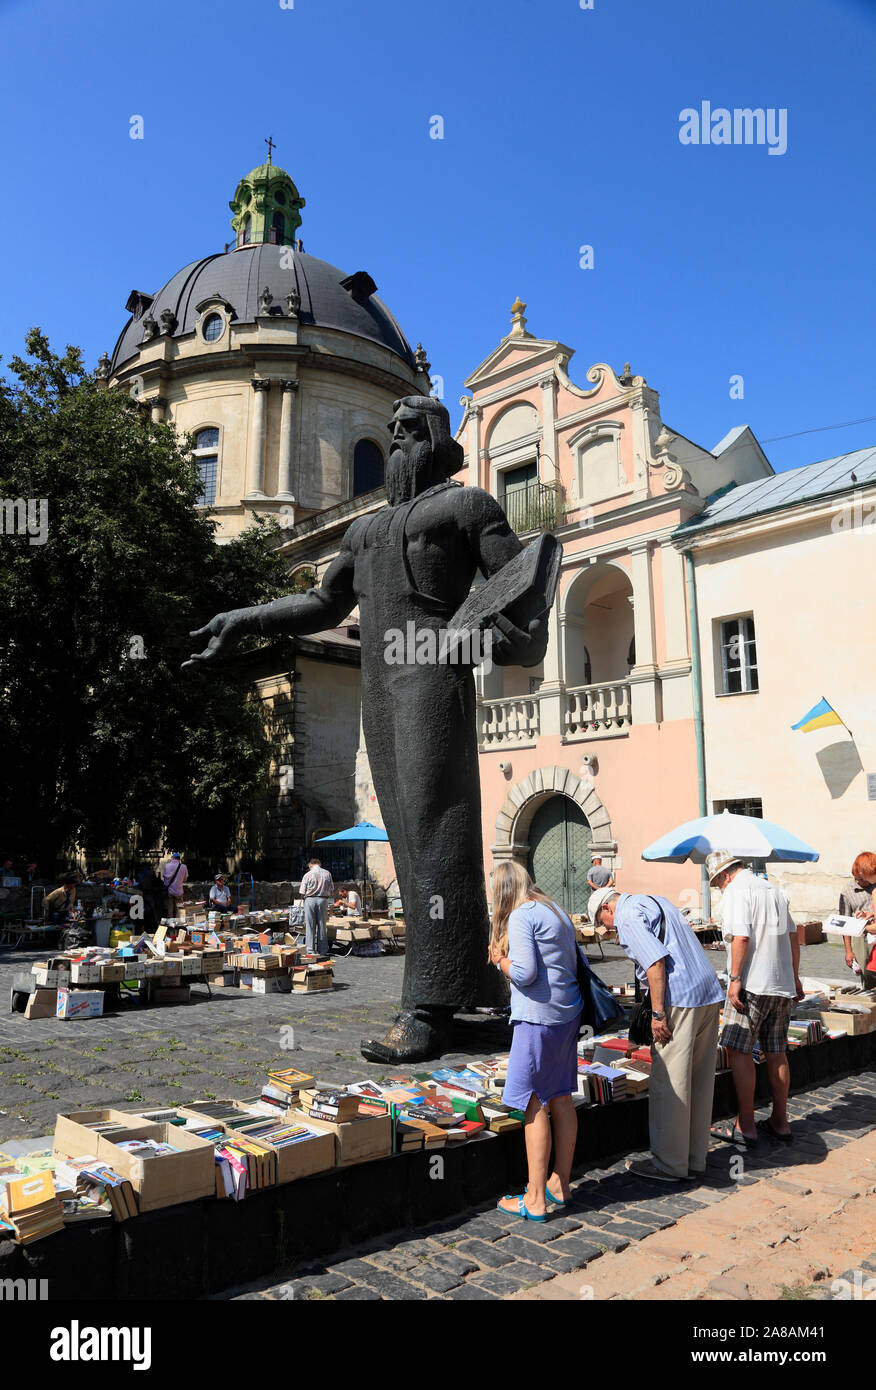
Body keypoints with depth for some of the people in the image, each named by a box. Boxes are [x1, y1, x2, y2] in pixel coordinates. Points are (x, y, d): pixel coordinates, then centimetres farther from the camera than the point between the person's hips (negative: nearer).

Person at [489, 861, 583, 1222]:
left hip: (538, 1016, -9)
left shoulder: (521, 916, -12)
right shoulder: (556, 911, 14)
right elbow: (572, 964, 15)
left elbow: (524, 973, -19)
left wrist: (500, 960, 0)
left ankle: (535, 1200, 6)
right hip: (567, 1013, 9)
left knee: (534, 1104, -1)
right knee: (561, 1099, 15)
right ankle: (560, 1184, 26)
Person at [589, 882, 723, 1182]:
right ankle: (694, 1160, 23)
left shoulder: (628, 916, -6)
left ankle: (669, 1164, 10)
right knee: (699, 1083, 14)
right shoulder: (657, 902, 22)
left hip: (679, 1000, -9)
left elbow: (655, 961, -18)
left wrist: (657, 1013, -16)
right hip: (710, 994, 10)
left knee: (668, 1086, 1)